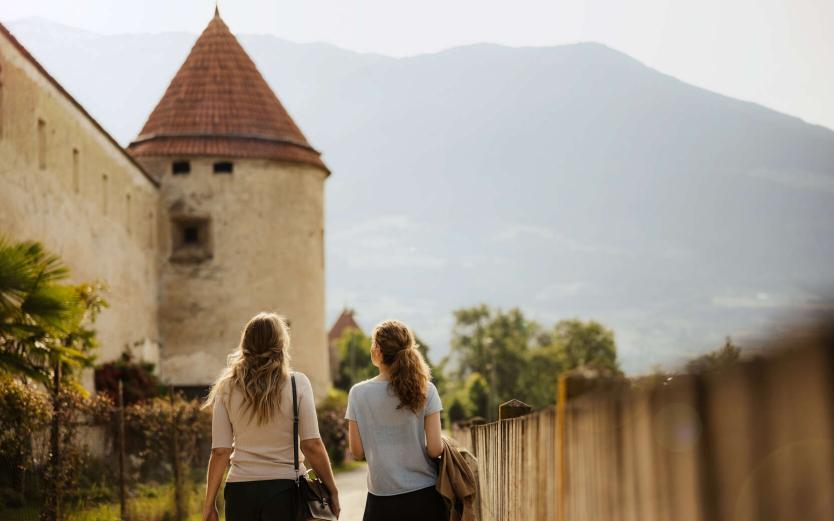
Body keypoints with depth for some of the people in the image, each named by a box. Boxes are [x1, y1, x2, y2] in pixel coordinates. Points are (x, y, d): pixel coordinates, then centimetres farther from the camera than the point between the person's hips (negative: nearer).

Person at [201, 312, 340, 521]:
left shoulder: (227, 388, 3)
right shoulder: (297, 383, -2)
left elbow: (220, 451, 0)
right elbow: (312, 445, -6)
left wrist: (209, 504, 5)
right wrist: (332, 490, 2)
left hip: (240, 490, 2)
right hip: (284, 488, -2)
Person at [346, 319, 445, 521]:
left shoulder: (359, 393, -5)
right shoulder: (425, 390, -6)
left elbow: (357, 452, -2)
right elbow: (435, 449, -8)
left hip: (382, 499, 0)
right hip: (424, 496, 0)